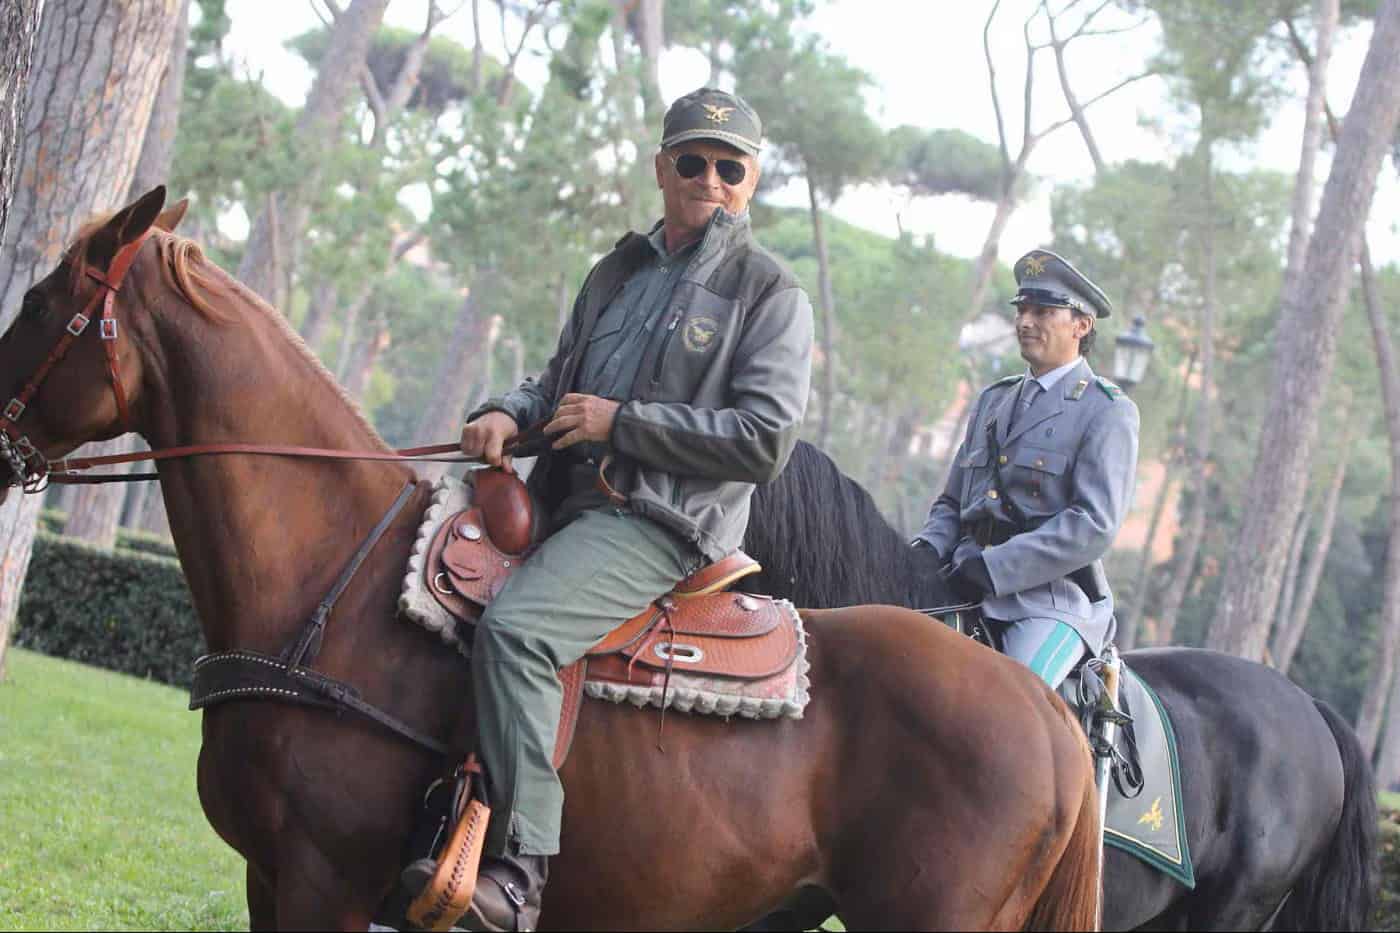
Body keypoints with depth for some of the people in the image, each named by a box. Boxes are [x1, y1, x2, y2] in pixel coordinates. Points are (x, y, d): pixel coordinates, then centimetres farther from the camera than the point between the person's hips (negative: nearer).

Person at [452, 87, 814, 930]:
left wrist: (621, 420, -11)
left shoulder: (770, 293, 0)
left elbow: (765, 438, -10)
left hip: (661, 524, -8)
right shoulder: (620, 273, 21)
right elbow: (564, 378, 30)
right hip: (570, 505, 8)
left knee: (514, 627, -32)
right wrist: (511, 414, 6)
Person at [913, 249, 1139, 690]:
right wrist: (928, 551, 1)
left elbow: (1094, 525, -11)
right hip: (969, 590, 6)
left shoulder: (1108, 411, 0)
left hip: (1053, 595, -6)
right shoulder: (992, 401, 22)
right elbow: (952, 503, 26)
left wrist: (991, 569, -17)